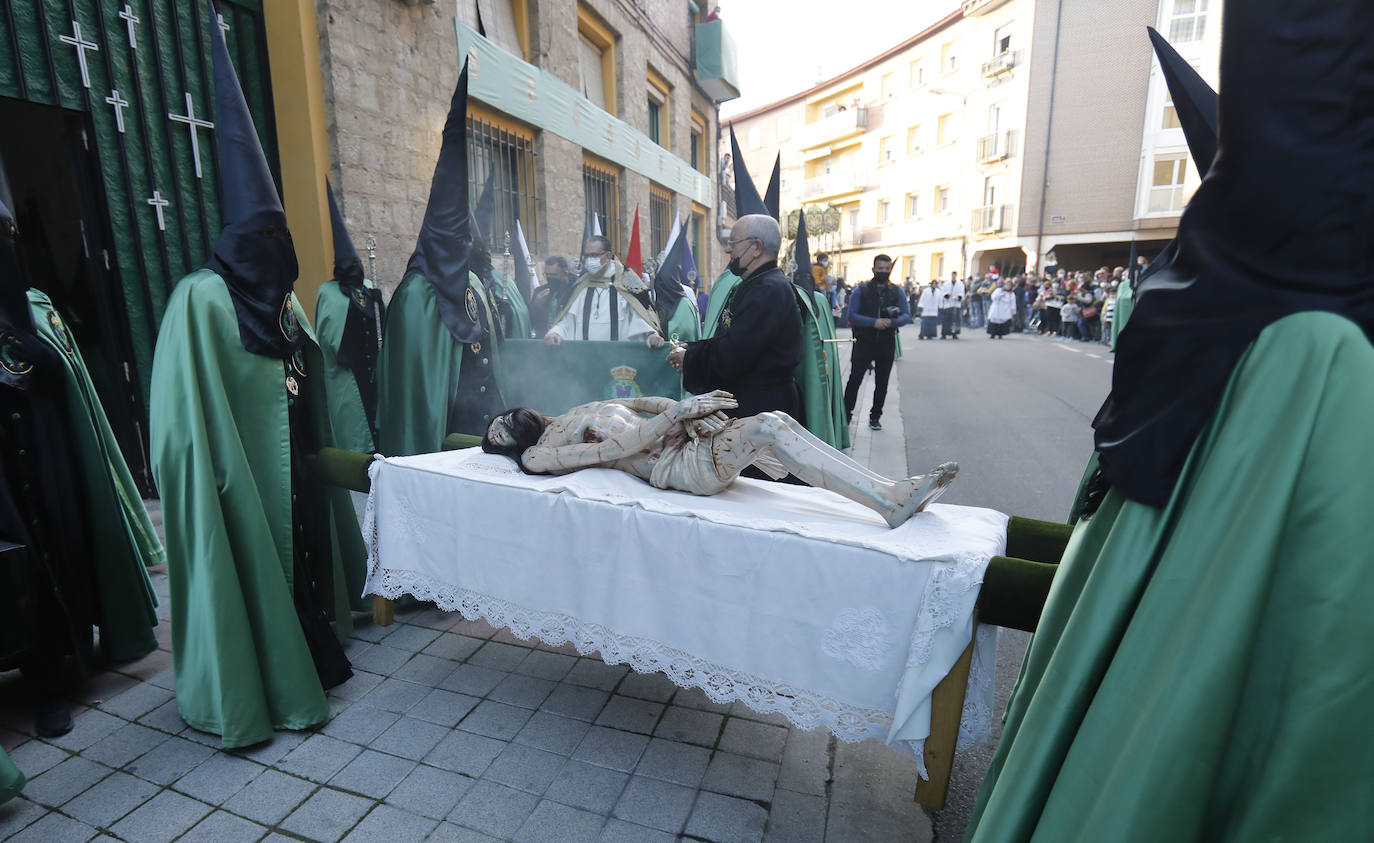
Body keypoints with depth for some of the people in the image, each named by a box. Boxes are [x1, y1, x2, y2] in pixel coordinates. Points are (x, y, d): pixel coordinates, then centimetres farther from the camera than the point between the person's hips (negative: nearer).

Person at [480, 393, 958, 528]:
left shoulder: (578, 413, 27)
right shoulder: (539, 456, 4)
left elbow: (645, 404, 19)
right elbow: (622, 447, -9)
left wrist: (687, 408, 1)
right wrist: (678, 413, -14)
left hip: (688, 437, 7)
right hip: (678, 463, -7)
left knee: (777, 422, -17)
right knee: (769, 426, -27)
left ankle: (890, 492, -18)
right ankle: (889, 502, -27)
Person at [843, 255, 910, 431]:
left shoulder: (896, 292, 9)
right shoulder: (861, 290, 0)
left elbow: (907, 315, 3)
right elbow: (852, 315, -7)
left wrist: (891, 322, -18)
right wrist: (874, 322, -19)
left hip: (887, 344, 3)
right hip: (864, 342, -3)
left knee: (882, 383, 9)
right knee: (855, 379, -7)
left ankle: (875, 417, 22)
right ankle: (845, 417, -1)